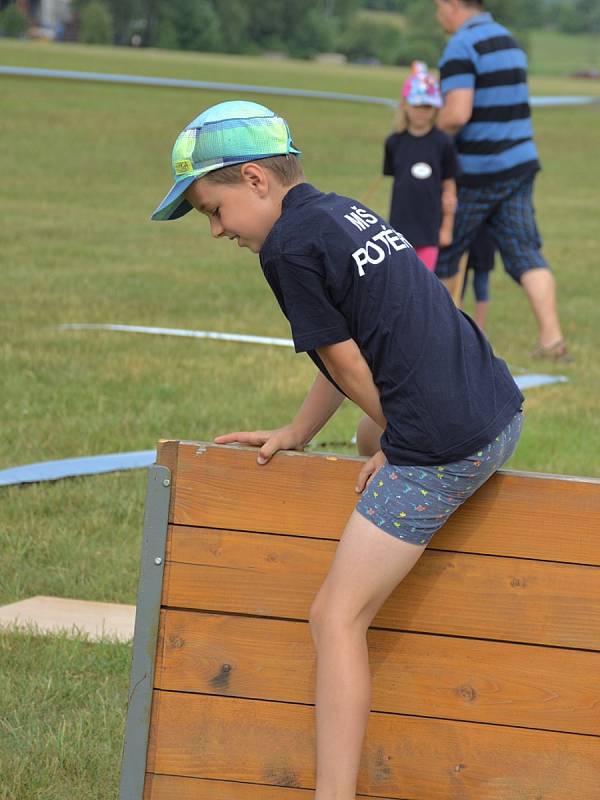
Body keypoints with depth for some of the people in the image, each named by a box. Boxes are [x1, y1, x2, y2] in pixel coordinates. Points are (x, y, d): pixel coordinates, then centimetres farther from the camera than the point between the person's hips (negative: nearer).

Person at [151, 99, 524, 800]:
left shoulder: (289, 246, -9)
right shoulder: (347, 212, 18)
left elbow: (347, 365, -6)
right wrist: (296, 434, 21)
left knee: (337, 618, -7)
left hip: (440, 448, -10)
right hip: (501, 415, 10)